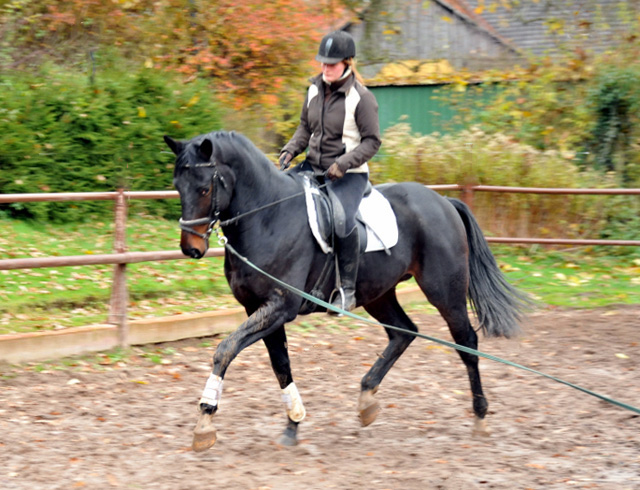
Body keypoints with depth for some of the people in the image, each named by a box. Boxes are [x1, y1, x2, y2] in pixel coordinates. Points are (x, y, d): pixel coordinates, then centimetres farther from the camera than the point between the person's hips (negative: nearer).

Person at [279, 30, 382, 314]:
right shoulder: (315, 89, 7)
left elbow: (372, 141, -11)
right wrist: (290, 151, 2)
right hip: (314, 167, 7)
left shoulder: (361, 98, -12)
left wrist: (344, 163, -23)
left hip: (349, 174, -7)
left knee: (343, 220, -31)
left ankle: (347, 290, -21)